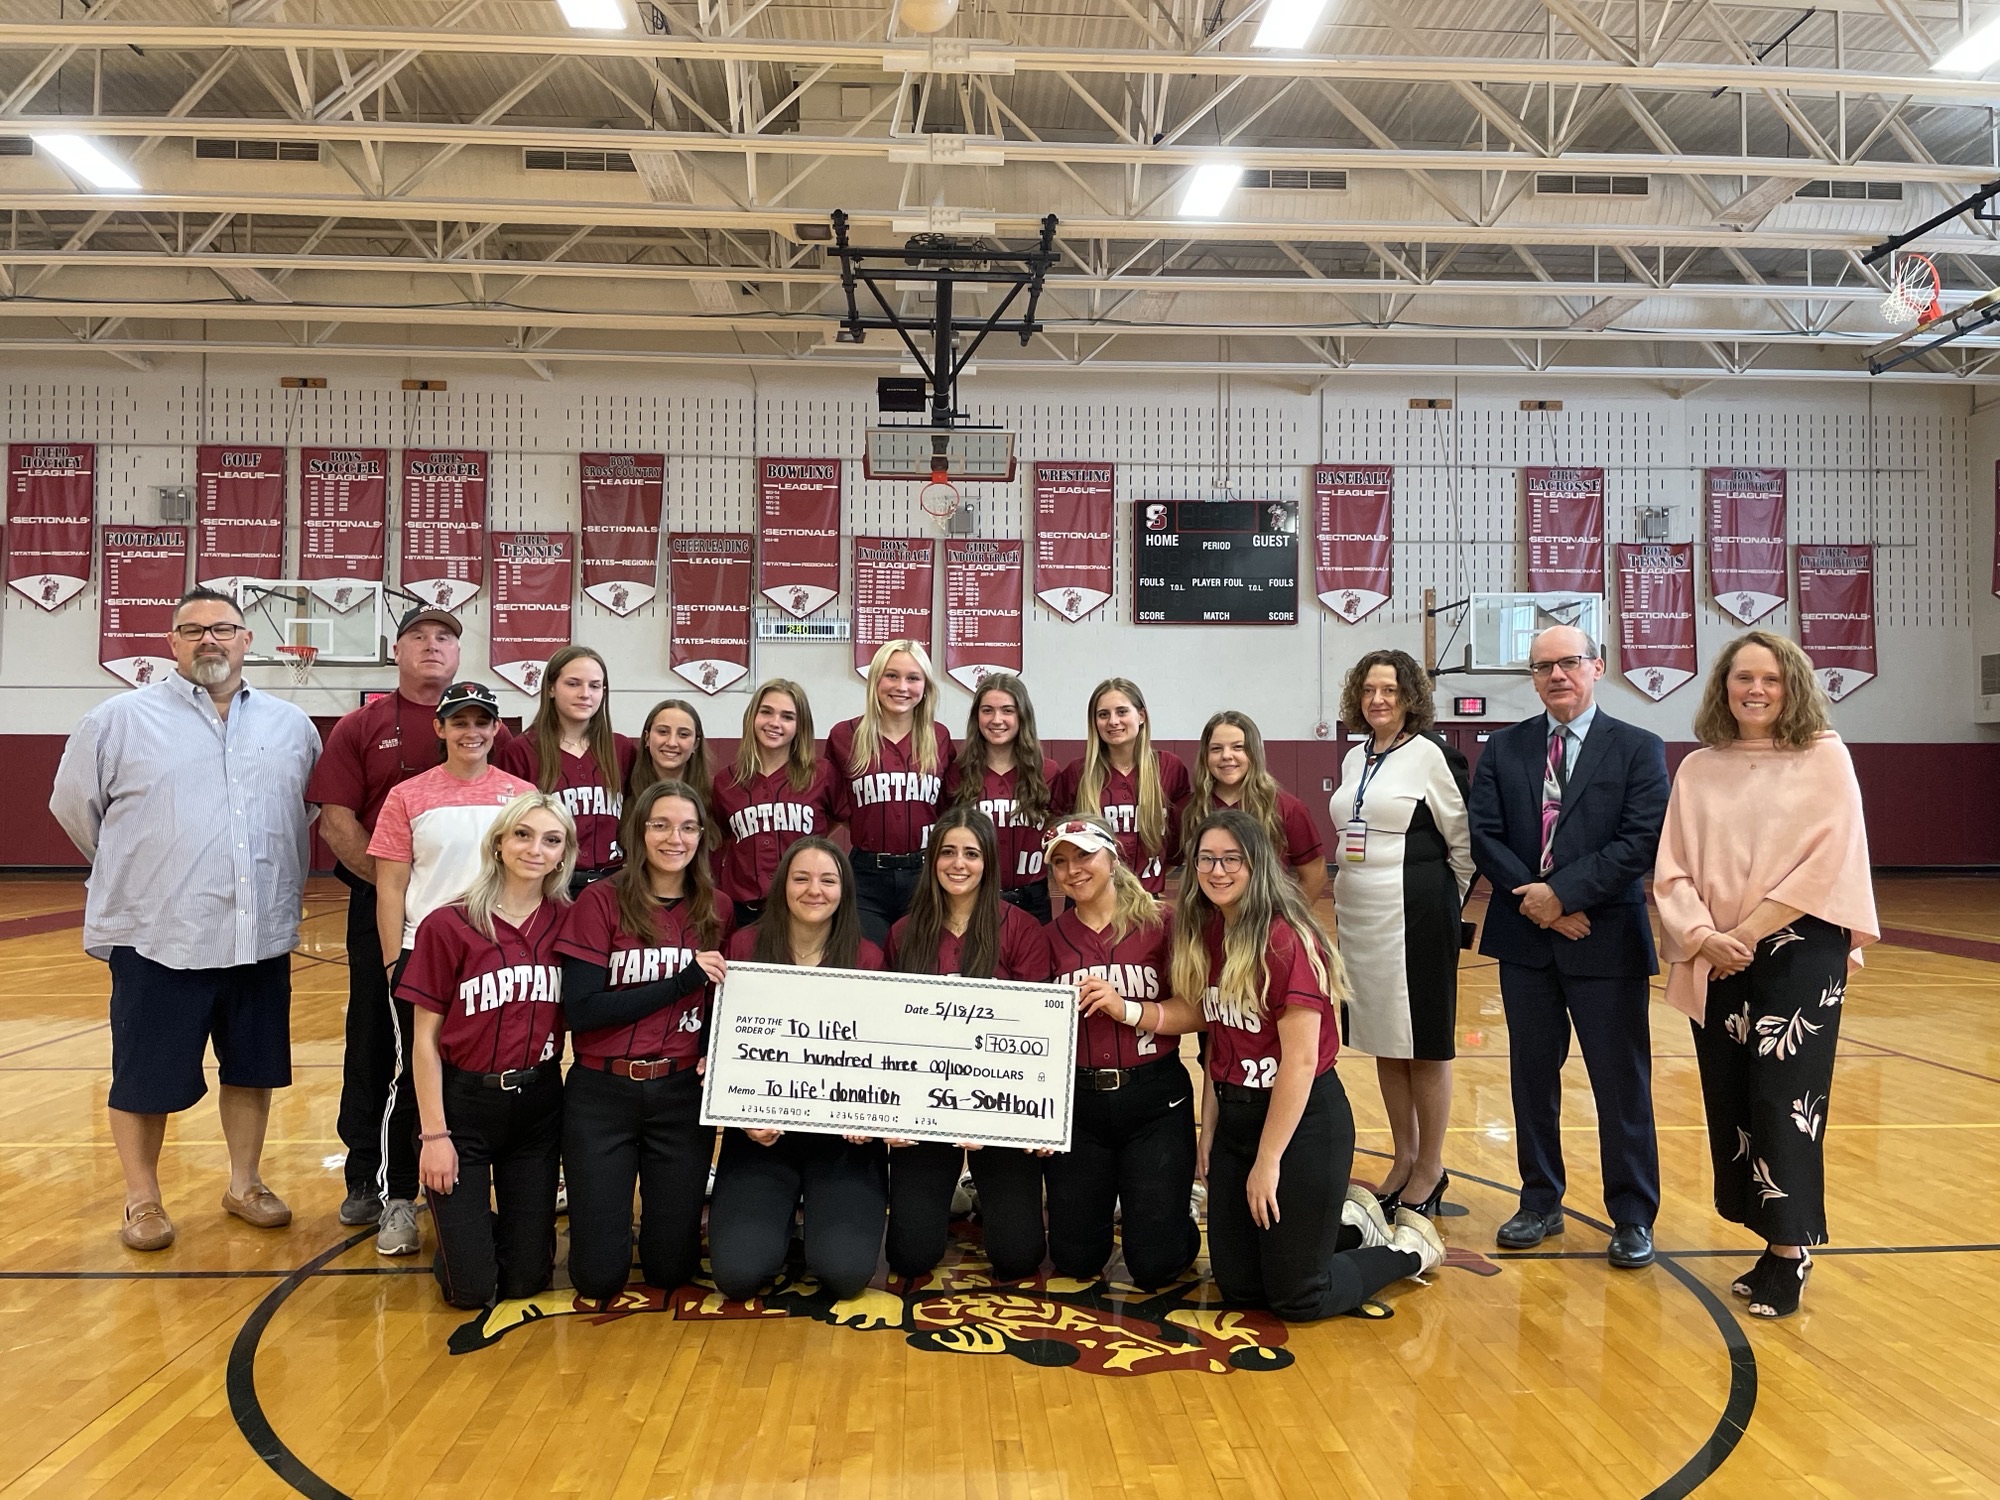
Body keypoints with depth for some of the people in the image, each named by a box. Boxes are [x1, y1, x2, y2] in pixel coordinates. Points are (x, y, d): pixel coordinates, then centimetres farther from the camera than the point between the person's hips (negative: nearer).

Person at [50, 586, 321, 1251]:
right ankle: (142, 1199, 24)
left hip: (261, 939, 3)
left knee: (252, 1068, 13)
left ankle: (245, 1183, 30)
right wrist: (136, 873, 13)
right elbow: (74, 804, 7)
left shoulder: (292, 725, 8)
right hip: (158, 939, -3)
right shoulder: (120, 719, -2)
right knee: (146, 1077, 6)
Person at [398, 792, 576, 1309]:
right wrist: (433, 1134, -9)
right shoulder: (448, 926, -11)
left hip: (539, 1106, 3)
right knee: (471, 1287, -1)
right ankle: (465, 1223, 30)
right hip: (464, 1104, -3)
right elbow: (425, 1039, -7)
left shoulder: (566, 924, -2)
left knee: (524, 1279, 7)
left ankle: (498, 1222, 38)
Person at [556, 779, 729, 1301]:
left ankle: (667, 1214, 37)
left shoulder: (714, 911, 3)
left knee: (670, 1268, 5)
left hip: (681, 1095, 2)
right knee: (599, 1276, 1)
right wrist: (680, 982, -18)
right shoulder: (601, 901, -7)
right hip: (601, 1093, -2)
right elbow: (579, 1010, -14)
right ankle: (608, 1218, 33)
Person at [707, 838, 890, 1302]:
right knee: (737, 1273, -15)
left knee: (846, 1272, -16)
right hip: (761, 1132, 1)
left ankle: (824, 1215, 20)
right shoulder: (745, 946, 0)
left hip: (844, 1135, 0)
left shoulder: (867, 958, 0)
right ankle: (781, 1216, 20)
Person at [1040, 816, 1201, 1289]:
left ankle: (1175, 1214, 31)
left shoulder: (1159, 924, -4)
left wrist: (1126, 1008, -19)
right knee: (1074, 1258, 7)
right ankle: (1106, 1201, 39)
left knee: (1154, 1266, -3)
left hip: (1155, 1100, -2)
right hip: (1077, 1102, 3)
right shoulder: (1051, 937, 3)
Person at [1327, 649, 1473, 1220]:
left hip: (1415, 914, -7)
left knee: (1423, 1043, 2)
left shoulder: (1430, 754, -8)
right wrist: (1347, 898, 15)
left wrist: (1447, 900, 3)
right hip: (1359, 912, 7)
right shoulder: (1354, 759, 11)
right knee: (1384, 1042, 13)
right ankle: (1404, 1158, 26)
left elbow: (1462, 838, -6)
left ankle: (1430, 1168, 14)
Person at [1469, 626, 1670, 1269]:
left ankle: (1633, 1218, 18)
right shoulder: (1503, 749, 8)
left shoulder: (1639, 749, -1)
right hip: (1525, 936, 3)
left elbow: (1642, 841, -11)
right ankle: (1540, 1203, 26)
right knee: (1532, 1075, 12)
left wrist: (1562, 892, -17)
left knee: (1622, 1084, 4)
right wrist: (1534, 899, -13)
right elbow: (1484, 835, -1)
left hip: (1608, 940, -3)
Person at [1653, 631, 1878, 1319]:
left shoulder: (1824, 757, 0)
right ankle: (1776, 1237, 17)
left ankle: (1790, 1250, 6)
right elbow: (1672, 869, 5)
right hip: (1716, 964, 4)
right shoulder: (1698, 770, 9)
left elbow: (1827, 859, -9)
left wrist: (1748, 932, -12)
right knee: (1731, 1099, 5)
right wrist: (1703, 936, -11)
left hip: (1798, 951, -3)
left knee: (1784, 1096, -5)